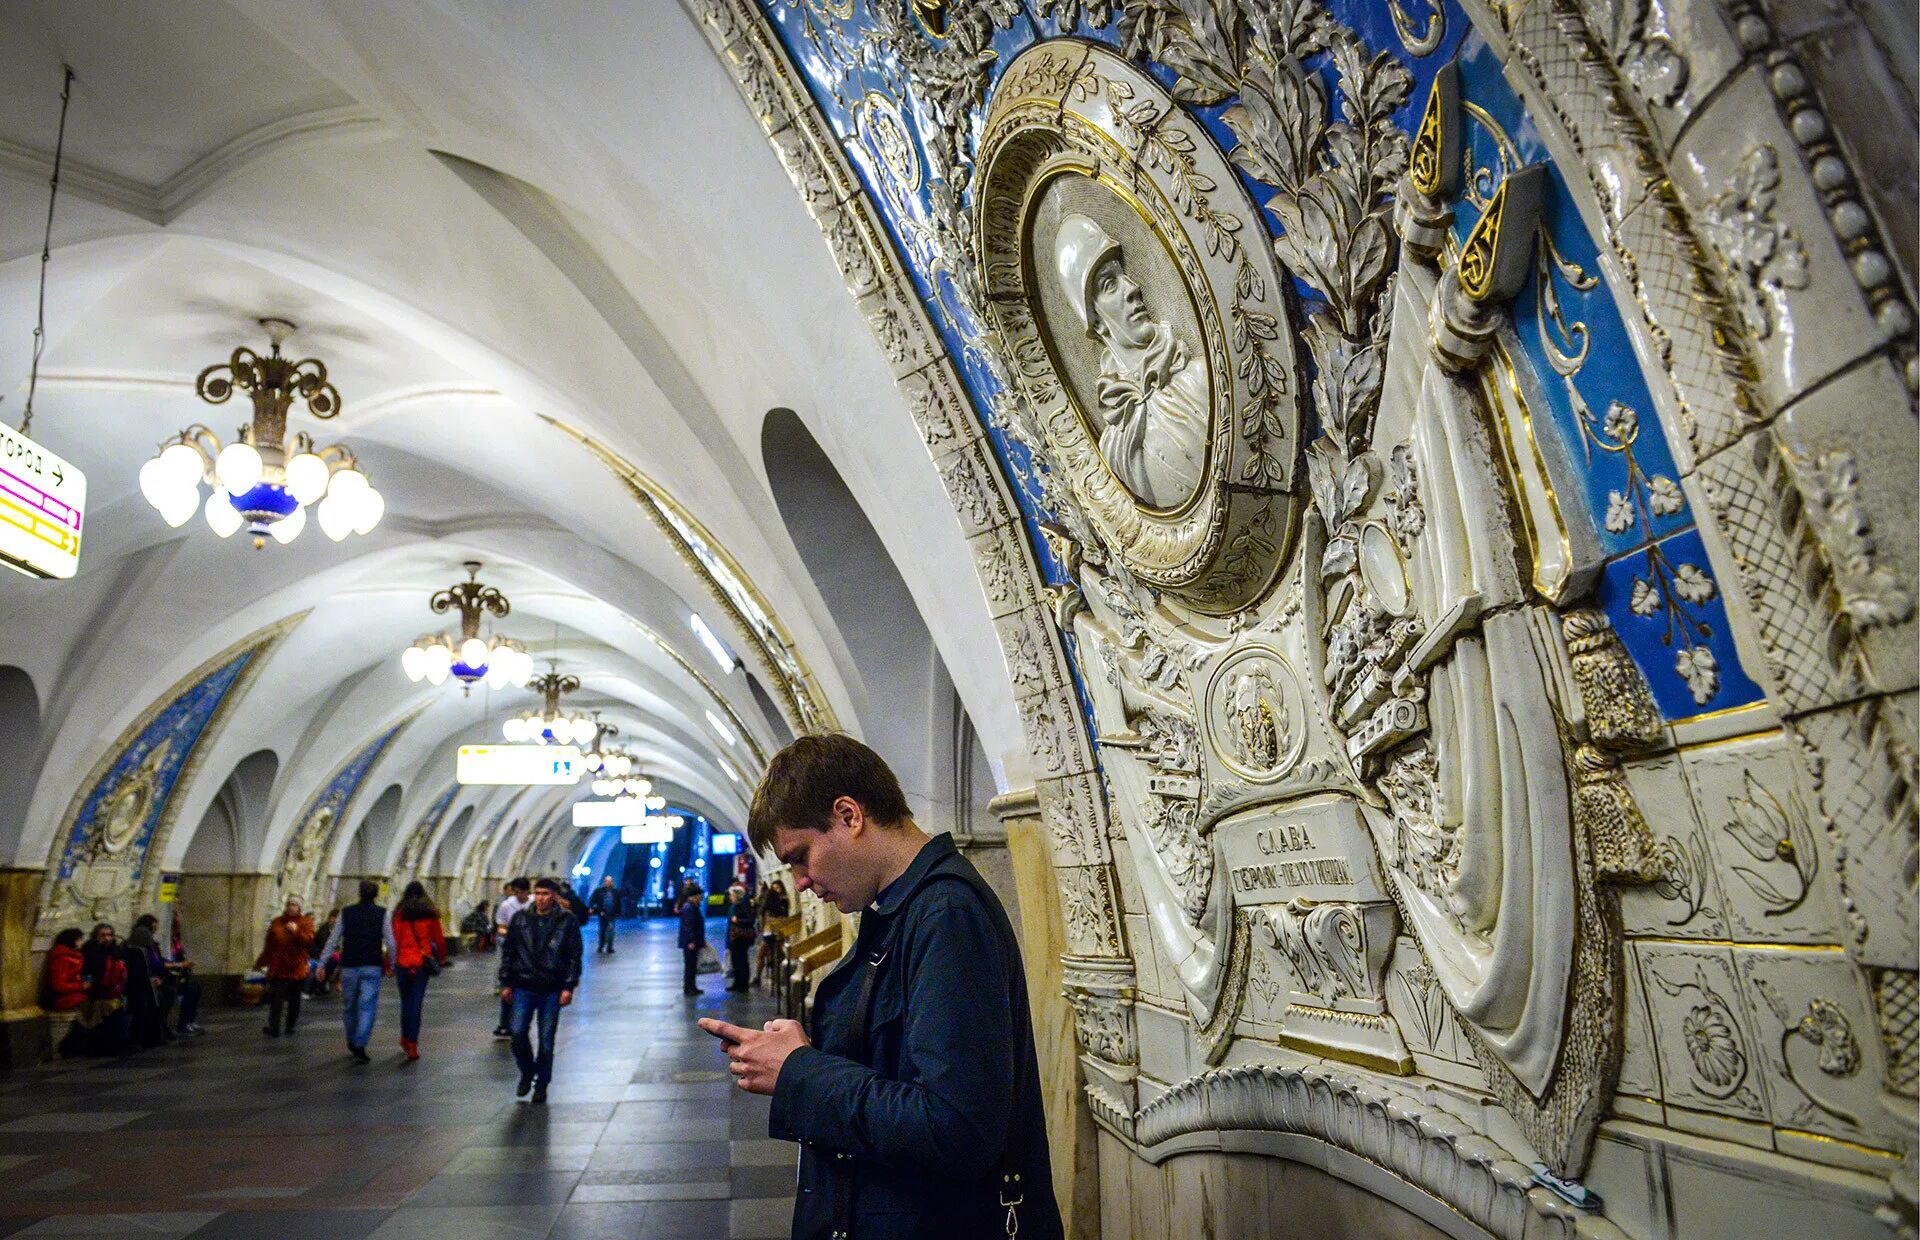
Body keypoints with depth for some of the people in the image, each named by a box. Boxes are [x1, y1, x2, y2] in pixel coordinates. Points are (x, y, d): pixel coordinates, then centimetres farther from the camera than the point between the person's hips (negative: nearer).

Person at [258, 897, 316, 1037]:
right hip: (278, 967, 1)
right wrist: (260, 963, 19)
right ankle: (273, 1027, -11)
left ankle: (290, 1026, 15)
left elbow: (309, 941, -10)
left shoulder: (305, 922, 3)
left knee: (294, 999, 6)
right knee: (276, 998, -10)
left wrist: (296, 931, -22)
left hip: (297, 968, -1)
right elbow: (269, 946, 17)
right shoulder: (276, 922, 11)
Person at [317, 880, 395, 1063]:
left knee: (349, 1006, 17)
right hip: (372, 967, -2)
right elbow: (390, 943, -2)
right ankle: (360, 1046, -12)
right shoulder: (382, 914, 0)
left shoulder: (346, 912, 4)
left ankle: (352, 1042, 31)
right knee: (368, 1007, -2)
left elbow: (333, 940, 2)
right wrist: (392, 965, 8)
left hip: (349, 966, 2)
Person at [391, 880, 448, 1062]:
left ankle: (405, 1039, 30)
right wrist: (442, 957, 20)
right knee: (416, 1003, 3)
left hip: (403, 963, 0)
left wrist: (390, 963, -1)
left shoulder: (399, 914, -1)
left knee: (406, 1001, 17)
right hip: (422, 963, 0)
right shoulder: (430, 913, 2)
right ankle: (412, 1046, -2)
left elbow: (394, 939, -6)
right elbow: (439, 938, 6)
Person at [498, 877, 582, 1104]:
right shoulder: (520, 919, 4)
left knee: (546, 1039, 5)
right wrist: (506, 983, 4)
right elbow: (508, 951, 9)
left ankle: (541, 1084, 21)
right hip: (524, 987, 2)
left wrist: (569, 987, -8)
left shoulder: (567, 921, -3)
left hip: (552, 990, -2)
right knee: (518, 1032, -6)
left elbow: (575, 956, -2)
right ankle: (527, 1073, 22)